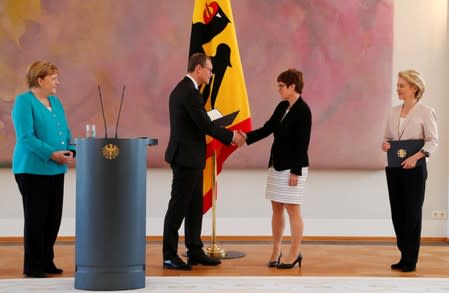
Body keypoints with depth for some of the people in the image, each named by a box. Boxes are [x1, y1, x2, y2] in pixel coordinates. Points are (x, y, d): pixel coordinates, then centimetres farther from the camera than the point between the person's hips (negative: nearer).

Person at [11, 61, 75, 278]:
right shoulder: (24, 101, -9)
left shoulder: (55, 101, 15)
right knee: (36, 218, -1)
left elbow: (65, 132, 16)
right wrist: (51, 154, -21)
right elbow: (25, 137, -18)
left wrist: (70, 151, -3)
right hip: (32, 169, -7)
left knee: (54, 218, 9)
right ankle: (33, 266, 8)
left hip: (56, 170, 7)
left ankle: (47, 261, 21)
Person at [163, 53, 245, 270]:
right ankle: (170, 256, 3)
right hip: (186, 158, -10)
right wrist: (231, 136, -8)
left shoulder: (182, 89, 15)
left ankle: (195, 252, 20)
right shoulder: (190, 92, -18)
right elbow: (204, 124, -20)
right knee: (178, 207, -4)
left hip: (188, 157, 10)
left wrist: (228, 137, 12)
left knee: (195, 207, 14)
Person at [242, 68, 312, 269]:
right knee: (276, 208, 11)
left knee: (292, 210, -1)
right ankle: (276, 251, 20)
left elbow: (302, 143, -16)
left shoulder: (303, 110, -14)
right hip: (276, 165, 8)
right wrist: (246, 137, 0)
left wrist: (296, 171, -17)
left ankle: (294, 254, 10)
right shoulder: (282, 107, 10)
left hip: (292, 167, -8)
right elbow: (267, 129, 13)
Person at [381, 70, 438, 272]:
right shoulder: (394, 111, 11)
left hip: (414, 168, -6)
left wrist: (415, 157, -23)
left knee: (412, 213, 0)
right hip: (393, 168, 6)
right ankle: (404, 256, 19)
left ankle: (410, 260, 9)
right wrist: (385, 144, -5)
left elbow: (433, 141, -10)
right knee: (397, 212, 8)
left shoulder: (426, 112, -6)